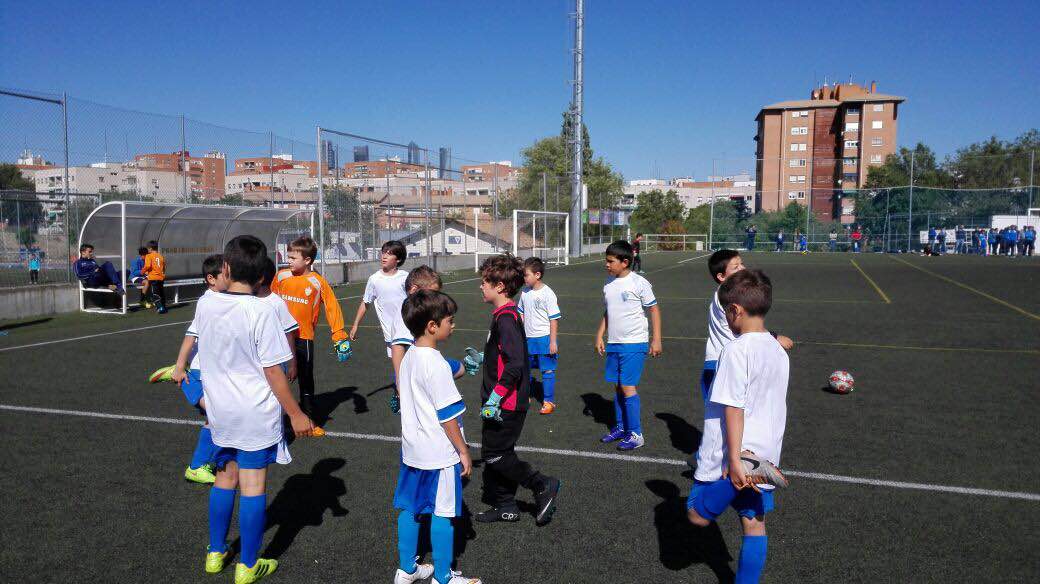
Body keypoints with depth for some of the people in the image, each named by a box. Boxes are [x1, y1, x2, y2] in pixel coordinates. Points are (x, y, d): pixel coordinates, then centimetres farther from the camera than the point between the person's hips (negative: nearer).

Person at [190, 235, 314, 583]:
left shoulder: (205, 304, -3)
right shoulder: (261, 312, -19)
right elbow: (273, 371, -16)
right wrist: (295, 414, -9)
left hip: (220, 411, 6)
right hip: (256, 415, -5)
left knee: (226, 477, 21)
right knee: (253, 485, 5)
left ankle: (215, 553, 33)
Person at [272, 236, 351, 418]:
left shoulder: (317, 282, -7)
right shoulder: (281, 276, 1)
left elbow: (332, 307, -5)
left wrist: (339, 335, -8)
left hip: (304, 337, -2)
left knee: (305, 379, 11)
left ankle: (308, 420, 24)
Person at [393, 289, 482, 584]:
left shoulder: (408, 358, 5)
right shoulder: (436, 364, -22)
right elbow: (448, 415, -19)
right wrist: (463, 451, -11)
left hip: (412, 449, 9)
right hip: (439, 454, -8)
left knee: (410, 509, 17)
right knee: (442, 514, 5)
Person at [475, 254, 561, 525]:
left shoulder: (505, 319, -21)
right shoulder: (506, 314, 11)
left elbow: (515, 364, -29)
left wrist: (494, 398, -26)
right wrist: (481, 360, 35)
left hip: (505, 404, -10)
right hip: (503, 402, 10)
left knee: (494, 454, -2)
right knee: (495, 453, 16)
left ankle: (543, 486, 8)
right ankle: (505, 506, 26)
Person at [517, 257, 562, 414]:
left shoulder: (547, 293, -13)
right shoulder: (525, 292, 5)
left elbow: (554, 319, -12)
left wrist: (553, 341, -14)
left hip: (544, 338, -6)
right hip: (528, 338, 6)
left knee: (547, 371, 2)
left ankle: (549, 401, 13)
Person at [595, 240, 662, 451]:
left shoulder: (639, 283, -11)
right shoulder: (609, 283, 9)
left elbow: (654, 310, -6)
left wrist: (656, 340, -8)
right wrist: (599, 336, 15)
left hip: (634, 344, -7)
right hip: (613, 344, 7)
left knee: (628, 386, -9)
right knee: (617, 386, 11)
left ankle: (635, 434, 1)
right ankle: (620, 427, 25)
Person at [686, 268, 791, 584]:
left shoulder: (737, 349, -18)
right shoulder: (779, 351, 6)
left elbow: (733, 408, -21)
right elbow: (775, 407, 12)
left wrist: (734, 459, -19)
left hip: (731, 458, -7)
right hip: (765, 456, 7)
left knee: (698, 515, 5)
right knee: (754, 524, 14)